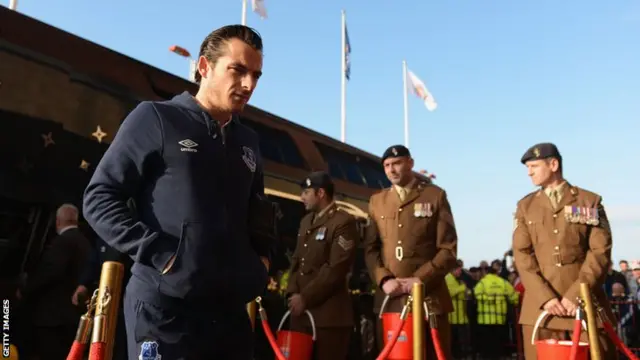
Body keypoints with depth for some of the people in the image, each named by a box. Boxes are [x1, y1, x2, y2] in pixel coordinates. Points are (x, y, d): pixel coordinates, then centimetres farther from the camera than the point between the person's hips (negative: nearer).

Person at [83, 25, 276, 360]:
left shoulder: (248, 141, 16)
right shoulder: (156, 118, -2)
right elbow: (100, 198, -6)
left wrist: (261, 257, 9)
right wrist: (160, 254, -15)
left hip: (231, 308, 6)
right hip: (164, 308, -5)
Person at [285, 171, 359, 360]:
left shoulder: (344, 221, -10)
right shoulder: (306, 221, 18)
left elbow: (336, 268, -17)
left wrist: (305, 297, -14)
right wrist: (293, 293, 3)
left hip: (329, 313, -7)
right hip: (301, 309, 8)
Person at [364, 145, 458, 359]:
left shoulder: (435, 196, 5)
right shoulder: (376, 202, 14)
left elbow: (448, 249, -1)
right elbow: (370, 249, 10)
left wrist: (420, 279, -12)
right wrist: (384, 280, -7)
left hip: (429, 296, -2)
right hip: (390, 299, 2)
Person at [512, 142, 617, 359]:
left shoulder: (590, 201, 7)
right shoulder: (525, 206, 11)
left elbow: (601, 251, -1)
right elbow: (522, 255, 3)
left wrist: (576, 294, -11)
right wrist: (545, 297, -9)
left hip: (586, 301, -1)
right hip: (540, 304, 1)